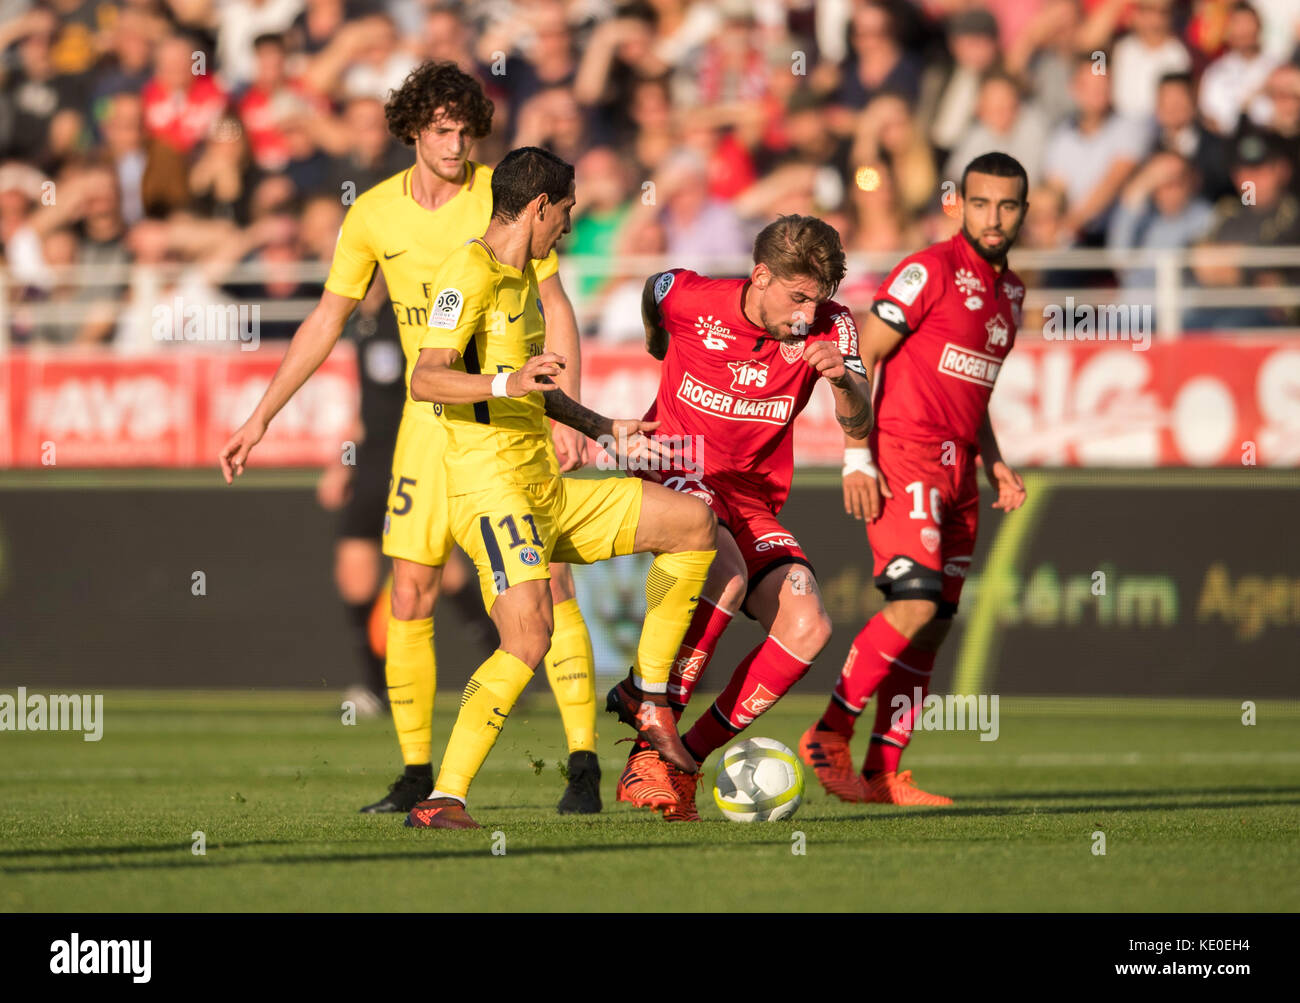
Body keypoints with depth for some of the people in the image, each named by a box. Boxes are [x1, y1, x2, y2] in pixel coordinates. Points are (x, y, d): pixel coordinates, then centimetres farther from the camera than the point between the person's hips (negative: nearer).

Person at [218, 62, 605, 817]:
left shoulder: (502, 196, -7)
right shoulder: (374, 214, 2)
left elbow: (556, 307, -4)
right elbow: (327, 320, 12)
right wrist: (261, 419, 11)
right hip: (430, 417, 3)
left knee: (548, 583, -11)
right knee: (409, 596, 0)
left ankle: (584, 768, -8)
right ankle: (417, 776, 9)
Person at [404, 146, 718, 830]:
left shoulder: (521, 276, 19)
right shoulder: (469, 273, -12)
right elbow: (426, 380, -24)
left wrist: (600, 428, 38)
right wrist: (506, 383, -39)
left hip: (548, 491, 10)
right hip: (491, 490, -10)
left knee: (694, 523, 10)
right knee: (528, 640, -26)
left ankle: (647, 693, 16)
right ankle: (444, 799, -24)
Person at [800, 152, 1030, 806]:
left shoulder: (1010, 291, 17)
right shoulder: (930, 271, -7)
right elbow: (857, 359, -9)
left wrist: (993, 461, 14)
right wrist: (857, 457, -15)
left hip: (957, 472, 8)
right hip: (904, 458, -8)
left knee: (934, 625, 4)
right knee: (915, 602, -21)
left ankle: (883, 773, 7)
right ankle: (829, 736, -10)